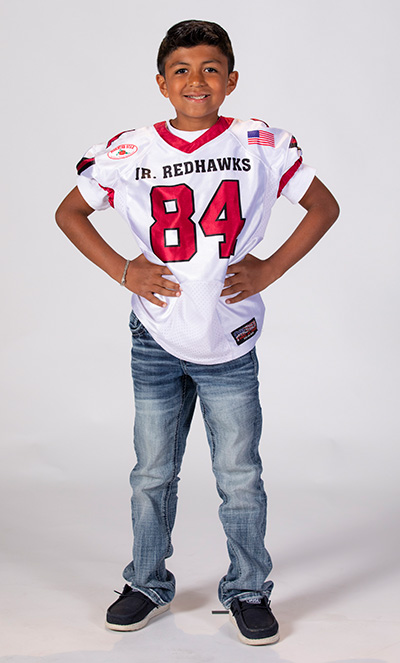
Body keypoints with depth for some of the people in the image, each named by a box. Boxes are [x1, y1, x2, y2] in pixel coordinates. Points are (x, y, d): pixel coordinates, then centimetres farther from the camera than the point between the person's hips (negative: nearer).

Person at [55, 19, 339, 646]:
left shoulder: (261, 146, -5)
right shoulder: (129, 153, -3)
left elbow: (324, 206, 4)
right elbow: (69, 212, 9)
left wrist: (270, 269, -5)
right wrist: (123, 270, -2)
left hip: (230, 342, -1)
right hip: (156, 341, 1)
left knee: (240, 477, 6)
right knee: (152, 474, 12)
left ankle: (248, 591, 25)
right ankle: (149, 583, 31)